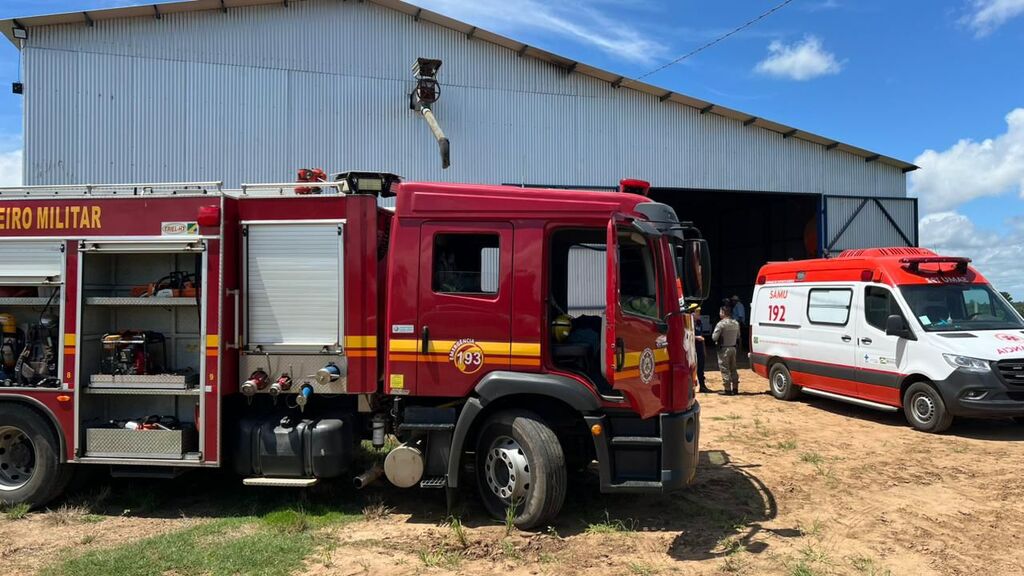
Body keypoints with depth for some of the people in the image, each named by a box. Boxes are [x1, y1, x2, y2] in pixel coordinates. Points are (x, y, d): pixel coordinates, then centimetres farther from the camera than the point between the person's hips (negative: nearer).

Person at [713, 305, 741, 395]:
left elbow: (714, 337, -17)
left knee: (725, 370, -1)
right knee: (733, 369, 16)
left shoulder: (721, 324, -17)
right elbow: (738, 336, 15)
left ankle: (728, 389, -1)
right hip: (733, 348, 7)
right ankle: (735, 388, 20)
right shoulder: (736, 323, 7)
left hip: (724, 349, -7)